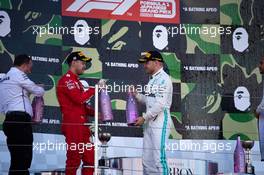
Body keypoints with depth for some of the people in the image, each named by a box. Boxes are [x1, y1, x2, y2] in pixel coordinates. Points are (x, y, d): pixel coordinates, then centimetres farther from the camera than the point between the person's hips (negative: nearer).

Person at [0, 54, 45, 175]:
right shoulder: (17, 74, -1)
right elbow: (38, 91, 1)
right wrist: (40, 89, 22)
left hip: (10, 120, 9)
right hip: (20, 120, -9)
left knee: (17, 160, 7)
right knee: (23, 159, -12)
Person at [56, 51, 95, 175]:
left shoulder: (76, 81, 24)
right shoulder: (67, 79, -7)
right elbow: (80, 99, -20)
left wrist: (95, 113, 11)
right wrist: (95, 88, -10)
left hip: (81, 125, 10)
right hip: (72, 124, -10)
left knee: (90, 158, 9)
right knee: (74, 159, -8)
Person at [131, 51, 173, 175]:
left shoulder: (163, 78, -11)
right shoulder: (152, 79, 18)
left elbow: (160, 104, -19)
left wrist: (144, 118, -15)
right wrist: (137, 95, 6)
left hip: (160, 123, -10)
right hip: (149, 123, 10)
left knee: (158, 157, -12)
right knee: (147, 159, 11)